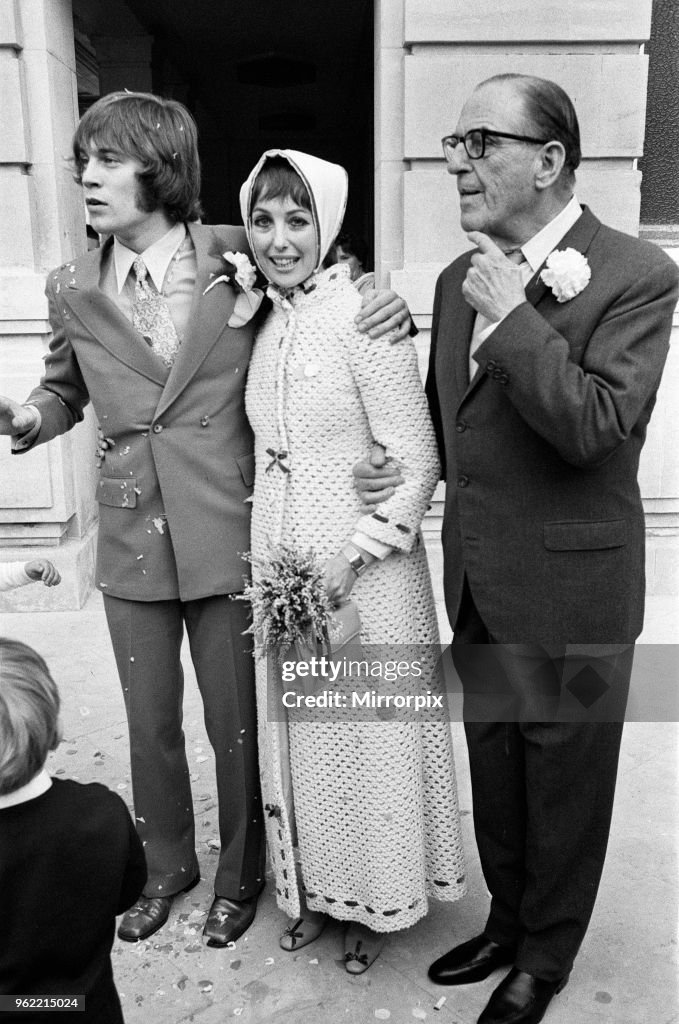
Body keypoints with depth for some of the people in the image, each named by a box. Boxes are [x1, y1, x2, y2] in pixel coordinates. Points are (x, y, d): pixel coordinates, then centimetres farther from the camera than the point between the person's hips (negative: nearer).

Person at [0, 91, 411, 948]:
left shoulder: (241, 258, -6)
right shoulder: (73, 290, 2)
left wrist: (387, 307, -13)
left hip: (226, 533, -2)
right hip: (131, 536, 3)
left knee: (236, 723, 12)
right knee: (150, 723, 18)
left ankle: (240, 873, 40)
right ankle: (166, 864, 45)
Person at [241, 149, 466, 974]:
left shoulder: (363, 316, -14)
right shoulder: (266, 324, 7)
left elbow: (416, 464, -15)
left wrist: (347, 562, -17)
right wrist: (270, 564, 7)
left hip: (363, 573, -6)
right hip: (281, 570, 7)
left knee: (368, 732, 11)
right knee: (297, 732, 18)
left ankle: (377, 900, 36)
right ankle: (317, 886, 42)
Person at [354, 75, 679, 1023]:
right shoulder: (460, 278, 7)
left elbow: (595, 427, -25)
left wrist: (512, 315, -22)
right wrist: (401, 465, -1)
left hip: (569, 596, -6)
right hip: (478, 588, 6)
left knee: (563, 792, 16)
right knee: (494, 780, 22)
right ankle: (508, 920, 48)